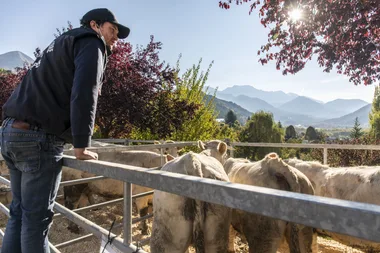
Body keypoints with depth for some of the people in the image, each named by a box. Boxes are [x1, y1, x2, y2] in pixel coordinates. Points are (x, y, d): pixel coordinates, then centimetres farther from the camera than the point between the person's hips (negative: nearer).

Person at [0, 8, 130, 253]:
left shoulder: (63, 44, 27)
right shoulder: (91, 43, -1)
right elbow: (84, 94, -17)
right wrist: (81, 146, -13)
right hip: (39, 138, -9)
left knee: (20, 211, 16)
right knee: (36, 216, 0)